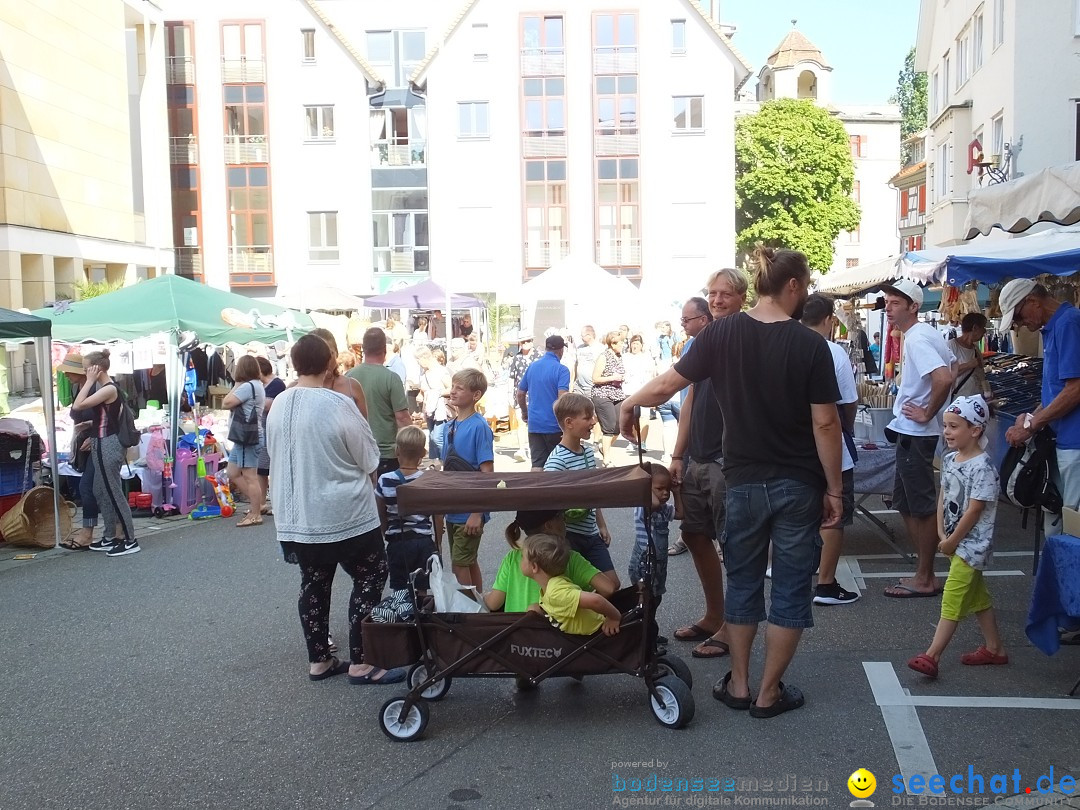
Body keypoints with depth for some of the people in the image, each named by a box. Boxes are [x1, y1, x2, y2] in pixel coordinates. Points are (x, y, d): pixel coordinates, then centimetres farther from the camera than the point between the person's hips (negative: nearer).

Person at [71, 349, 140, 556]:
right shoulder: (103, 388, 12)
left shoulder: (109, 389, -18)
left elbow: (78, 406, -22)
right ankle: (109, 538, 26)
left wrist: (90, 381, -17)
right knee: (100, 492, 16)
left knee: (114, 493, -6)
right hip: (102, 444, 10)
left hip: (107, 445, -10)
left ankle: (131, 541, 0)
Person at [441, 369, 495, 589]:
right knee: (468, 562, 17)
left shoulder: (479, 427, -15)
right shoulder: (449, 426, 6)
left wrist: (477, 513, -19)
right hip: (452, 509, 7)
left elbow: (487, 472, -17)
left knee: (459, 564, -3)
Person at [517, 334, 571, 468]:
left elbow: (520, 394, 12)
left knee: (537, 464, 3)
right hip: (554, 424, -4)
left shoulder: (532, 367, 7)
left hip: (534, 423, 4)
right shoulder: (561, 370, -10)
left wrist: (524, 413, 27)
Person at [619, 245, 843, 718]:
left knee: (743, 582, 17)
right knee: (790, 588, 10)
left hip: (743, 481, 2)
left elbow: (667, 385, -3)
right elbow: (825, 423, -11)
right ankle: (769, 693, 18)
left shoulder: (722, 333, -6)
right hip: (798, 485, -2)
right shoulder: (809, 345, -12)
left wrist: (630, 403, 17)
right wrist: (834, 489, -2)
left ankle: (738, 685, 26)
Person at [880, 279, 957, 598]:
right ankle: (924, 573, 23)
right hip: (911, 432, 10)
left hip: (915, 434, -10)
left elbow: (944, 379, -32)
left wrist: (928, 413, -19)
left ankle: (925, 579, 9)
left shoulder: (916, 339, -18)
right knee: (905, 503, 15)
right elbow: (951, 369, 24)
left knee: (921, 507, -1)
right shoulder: (926, 333, 12)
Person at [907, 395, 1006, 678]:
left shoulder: (982, 467, -20)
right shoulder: (949, 459, 6)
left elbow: (974, 510, -20)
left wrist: (952, 541, -14)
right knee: (977, 596, 18)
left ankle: (932, 656, -11)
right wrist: (942, 534, -2)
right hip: (954, 541, 9)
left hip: (971, 544, -9)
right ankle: (995, 648, 31)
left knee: (952, 600, -9)